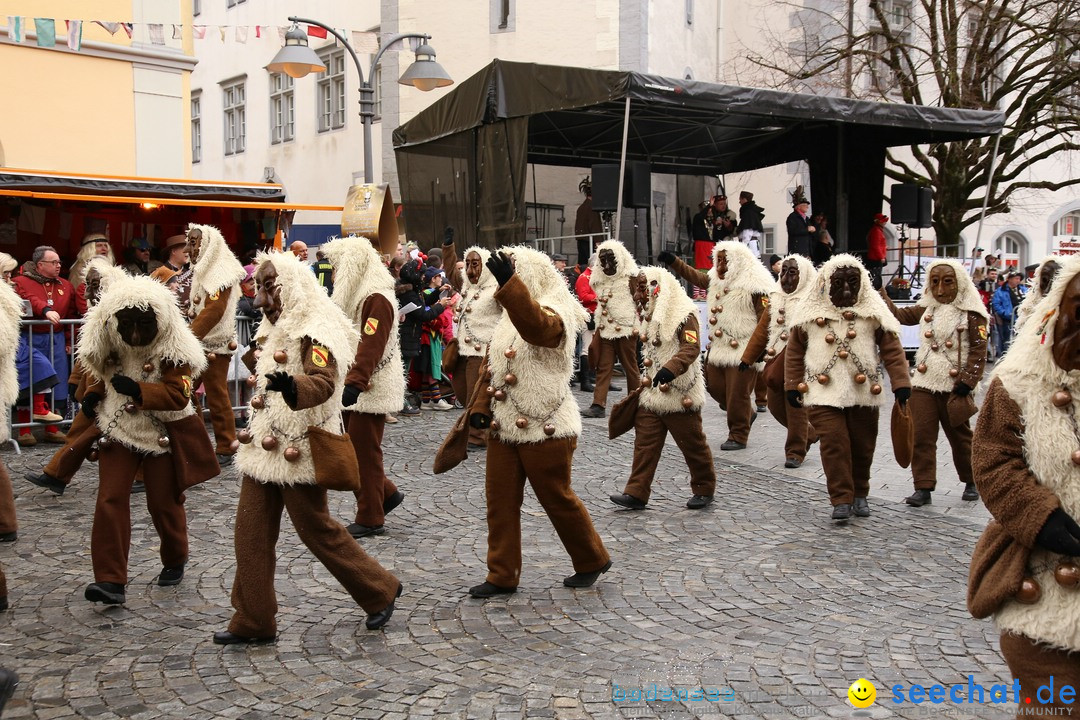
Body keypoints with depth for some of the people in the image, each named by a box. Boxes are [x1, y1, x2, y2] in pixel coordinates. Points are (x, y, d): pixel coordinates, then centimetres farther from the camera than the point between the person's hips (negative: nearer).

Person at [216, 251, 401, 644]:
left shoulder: (316, 332, -16)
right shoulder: (274, 329, 13)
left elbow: (323, 383, -34)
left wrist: (291, 385, -51)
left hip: (299, 451, -9)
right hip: (264, 447, 9)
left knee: (317, 530, 1)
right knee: (251, 533, 7)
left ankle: (380, 591, 19)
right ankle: (253, 621, 17)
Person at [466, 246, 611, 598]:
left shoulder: (554, 314, -12)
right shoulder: (507, 320, 15)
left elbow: (536, 328, -37)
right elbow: (491, 368, 20)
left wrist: (508, 283, -44)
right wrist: (480, 406, 8)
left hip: (545, 429, -8)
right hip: (503, 428, 8)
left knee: (558, 499, 5)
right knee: (499, 501, 7)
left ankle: (593, 560, 26)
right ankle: (502, 575, 17)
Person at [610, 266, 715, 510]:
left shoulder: (683, 315, -14)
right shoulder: (647, 315, 12)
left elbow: (691, 347, -27)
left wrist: (670, 369, -39)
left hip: (680, 396, -7)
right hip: (651, 394, 7)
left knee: (693, 444, 6)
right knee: (644, 443, 2)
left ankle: (704, 489, 22)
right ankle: (636, 493, 2)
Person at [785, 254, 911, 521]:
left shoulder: (873, 311, 1)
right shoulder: (810, 312, 1)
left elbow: (892, 349, 0)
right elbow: (794, 351, 8)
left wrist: (901, 384, -7)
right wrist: (792, 385, 6)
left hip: (863, 393, 1)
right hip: (824, 393, -1)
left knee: (862, 446, 9)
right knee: (834, 444, -10)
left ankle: (859, 494, 29)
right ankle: (841, 500, -3)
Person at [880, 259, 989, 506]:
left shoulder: (971, 313, -6)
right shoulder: (927, 309, 9)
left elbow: (979, 351, -9)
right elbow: (899, 315, 17)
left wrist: (967, 382, -16)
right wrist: (880, 293, 12)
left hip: (953, 386, -4)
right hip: (923, 384, 4)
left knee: (960, 435, 11)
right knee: (921, 436, -3)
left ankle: (971, 482, 31)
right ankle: (923, 487, 2)